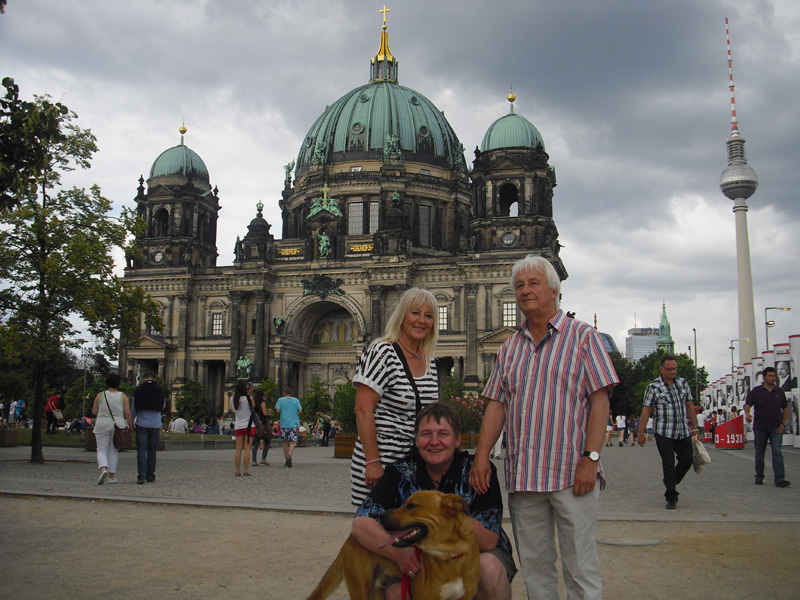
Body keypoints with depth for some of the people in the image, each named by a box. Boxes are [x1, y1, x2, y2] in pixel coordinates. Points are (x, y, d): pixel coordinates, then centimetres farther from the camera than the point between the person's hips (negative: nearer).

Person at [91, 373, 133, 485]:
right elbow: (128, 413, -8)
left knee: (101, 450, 5)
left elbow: (94, 411, 3)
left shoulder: (100, 395, -2)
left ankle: (103, 469, -20)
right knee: (114, 451, 11)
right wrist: (131, 427, 0)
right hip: (118, 426, 1)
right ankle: (112, 476, 12)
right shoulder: (123, 396, -4)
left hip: (102, 426, -1)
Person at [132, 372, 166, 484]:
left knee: (141, 450, -1)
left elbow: (134, 409, 4)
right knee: (152, 451, 9)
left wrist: (131, 421, 16)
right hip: (155, 425, 1)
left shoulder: (138, 390, 1)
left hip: (142, 424, -1)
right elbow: (163, 406, 15)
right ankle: (150, 477, 10)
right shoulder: (160, 390, 3)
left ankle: (141, 476, -11)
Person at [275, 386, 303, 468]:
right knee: (292, 441, -4)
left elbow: (277, 410, -7)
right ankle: (289, 456, -29)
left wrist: (280, 415, 13)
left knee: (285, 441, 14)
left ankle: (286, 459, 17)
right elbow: (300, 411, -2)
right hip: (294, 423, 0)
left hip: (284, 423, 1)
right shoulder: (296, 400, 6)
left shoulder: (281, 400, 3)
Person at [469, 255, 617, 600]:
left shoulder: (583, 336, 2)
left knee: (581, 570, 0)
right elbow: (496, 404, 12)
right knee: (534, 566, 11)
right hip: (521, 475, 5)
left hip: (572, 473, -4)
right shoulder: (510, 347, 15)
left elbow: (600, 401, -5)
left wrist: (591, 458, -15)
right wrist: (481, 454, 0)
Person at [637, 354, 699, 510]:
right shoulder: (653, 387, -5)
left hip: (683, 432, 5)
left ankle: (672, 482, 35)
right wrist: (641, 432, -7)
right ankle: (671, 497, 6)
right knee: (668, 465, -4)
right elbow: (646, 410, -5)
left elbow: (689, 405, 15)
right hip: (664, 433, -4)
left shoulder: (682, 383, 8)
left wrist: (694, 425, 13)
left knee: (686, 461, 9)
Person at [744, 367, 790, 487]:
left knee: (777, 452, -11)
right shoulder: (756, 391, 1)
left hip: (776, 428, 0)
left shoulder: (779, 392, 6)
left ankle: (779, 479, -15)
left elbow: (785, 408, 13)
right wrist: (747, 414, -23)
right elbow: (747, 405, -1)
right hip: (760, 427, 0)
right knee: (759, 453, 9)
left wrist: (783, 423, 2)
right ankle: (759, 477, 23)